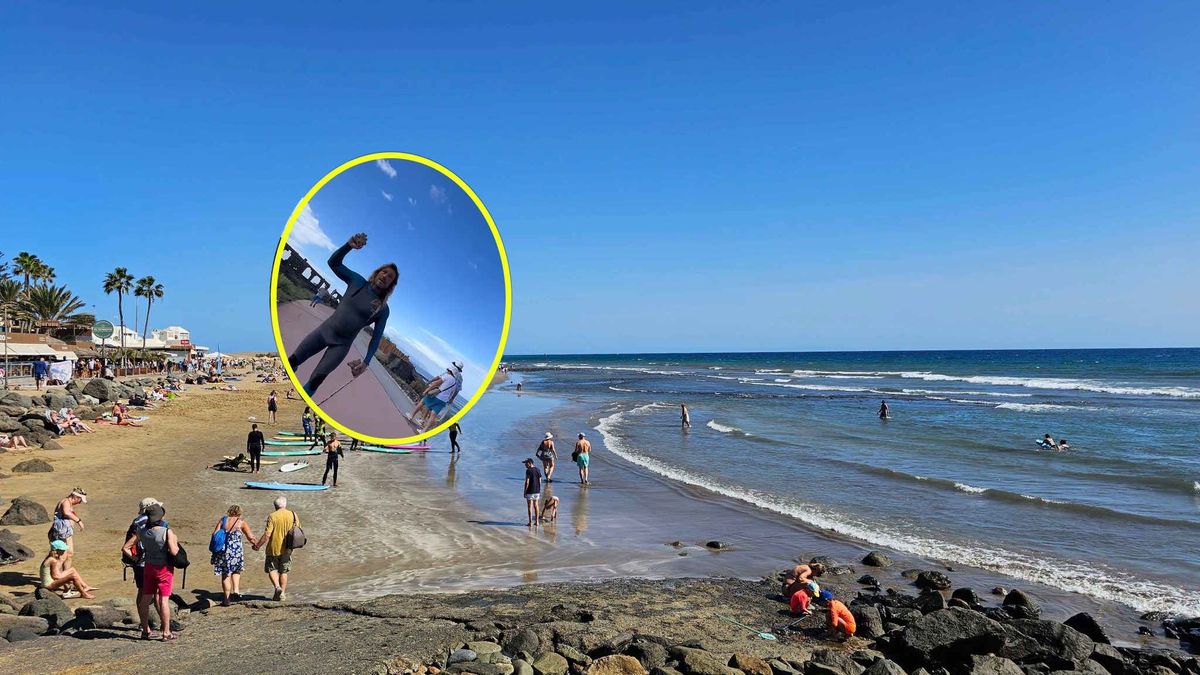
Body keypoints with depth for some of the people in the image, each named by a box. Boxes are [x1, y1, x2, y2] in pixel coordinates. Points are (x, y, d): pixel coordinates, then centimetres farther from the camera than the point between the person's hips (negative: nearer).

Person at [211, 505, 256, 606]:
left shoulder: (223, 520, 6)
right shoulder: (241, 522, 0)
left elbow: (214, 534, -1)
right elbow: (250, 537, -3)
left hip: (222, 551, 1)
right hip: (236, 551, -1)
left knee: (225, 575, 12)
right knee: (236, 571, 25)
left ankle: (226, 598, 13)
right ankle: (236, 590, 8)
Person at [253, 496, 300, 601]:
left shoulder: (272, 516, -12)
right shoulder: (293, 515, -1)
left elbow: (267, 535, -16)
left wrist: (257, 545, -4)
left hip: (273, 548, -3)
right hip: (287, 549, 3)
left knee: (271, 569, 12)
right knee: (283, 571, 15)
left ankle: (277, 587, -9)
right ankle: (282, 594, 16)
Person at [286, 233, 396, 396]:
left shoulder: (383, 309, -5)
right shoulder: (357, 281, -1)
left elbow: (376, 337, -2)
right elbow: (333, 262, -8)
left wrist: (366, 362, -13)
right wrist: (349, 246, -26)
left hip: (342, 344, -2)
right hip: (325, 329, 2)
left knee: (316, 380, -8)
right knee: (291, 362, 1)